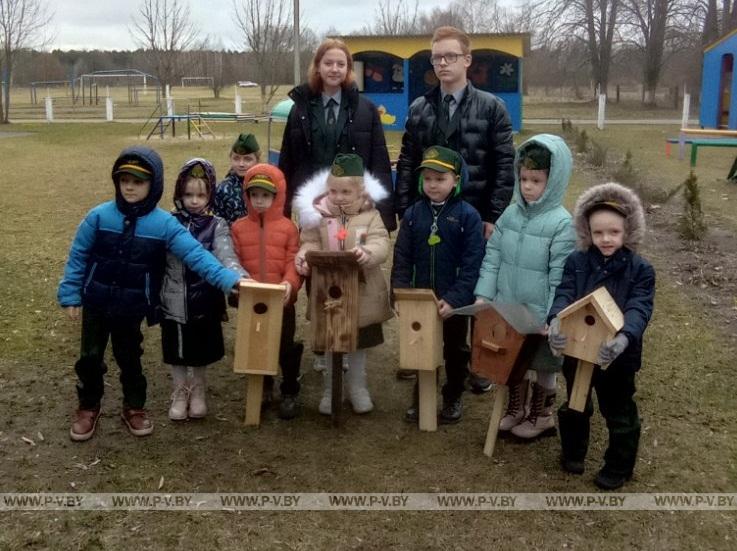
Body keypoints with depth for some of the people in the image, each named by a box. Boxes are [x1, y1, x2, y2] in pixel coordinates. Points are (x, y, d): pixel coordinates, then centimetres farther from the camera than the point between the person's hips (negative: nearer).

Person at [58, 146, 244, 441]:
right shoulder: (99, 216, -11)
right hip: (96, 302, 0)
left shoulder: (164, 223, -13)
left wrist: (229, 279, -32)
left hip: (132, 308, 0)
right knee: (90, 358, 11)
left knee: (129, 358, 16)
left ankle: (134, 407, 36)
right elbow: (77, 257, -3)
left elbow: (195, 254, -21)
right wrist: (70, 295, -3)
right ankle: (88, 408, 32)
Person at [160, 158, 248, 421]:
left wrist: (239, 276, -39)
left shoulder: (217, 226, -5)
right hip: (174, 301, 1)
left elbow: (226, 256, -20)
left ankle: (198, 392, 37)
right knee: (176, 351, 12)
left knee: (201, 351, 14)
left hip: (204, 301, -1)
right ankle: (180, 393, 33)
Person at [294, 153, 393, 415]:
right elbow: (311, 243, -1)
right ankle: (330, 390, 30)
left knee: (359, 344, 16)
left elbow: (381, 244, -18)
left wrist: (367, 253, -40)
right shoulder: (318, 216, -3)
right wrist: (305, 256, -25)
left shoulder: (370, 215, -7)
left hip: (362, 293, 0)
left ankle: (357, 388, 33)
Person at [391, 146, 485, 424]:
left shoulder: (468, 216, -12)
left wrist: (455, 298, -23)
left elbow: (472, 264, -16)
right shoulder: (413, 214, -1)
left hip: (454, 302, -3)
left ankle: (453, 399, 33)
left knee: (455, 351, 16)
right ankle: (420, 397, 33)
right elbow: (402, 258, 1)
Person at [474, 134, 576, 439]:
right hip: (507, 309, 5)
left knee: (543, 366, 14)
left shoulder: (561, 223, -15)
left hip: (540, 315, -5)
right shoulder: (510, 214, 1)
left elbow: (560, 277, -16)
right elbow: (492, 258, 3)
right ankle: (516, 409, 41)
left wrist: (553, 318, -17)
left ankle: (542, 416, 35)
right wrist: (483, 295, -4)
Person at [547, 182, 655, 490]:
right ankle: (573, 453, 45)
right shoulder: (576, 262, -4)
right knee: (574, 406, 22)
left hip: (617, 357, -2)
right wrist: (555, 320, -38)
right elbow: (563, 295, -15)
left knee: (619, 414, 14)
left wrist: (624, 338, -43)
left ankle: (618, 467, 34)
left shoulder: (640, 270, -10)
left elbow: (639, 309, -22)